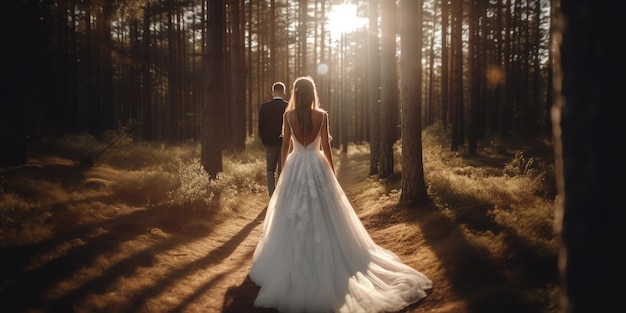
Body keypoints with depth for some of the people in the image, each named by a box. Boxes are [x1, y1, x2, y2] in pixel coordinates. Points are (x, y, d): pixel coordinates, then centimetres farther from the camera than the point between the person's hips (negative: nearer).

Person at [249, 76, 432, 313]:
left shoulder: (288, 115, -5)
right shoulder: (322, 115, -6)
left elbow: (285, 146, -1)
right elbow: (325, 147, -3)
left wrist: (282, 170, 11)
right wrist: (331, 170, 9)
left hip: (295, 167, 0)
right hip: (316, 167, 0)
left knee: (293, 218, 9)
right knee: (322, 217, 9)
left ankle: (292, 265, 16)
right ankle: (322, 262, 16)